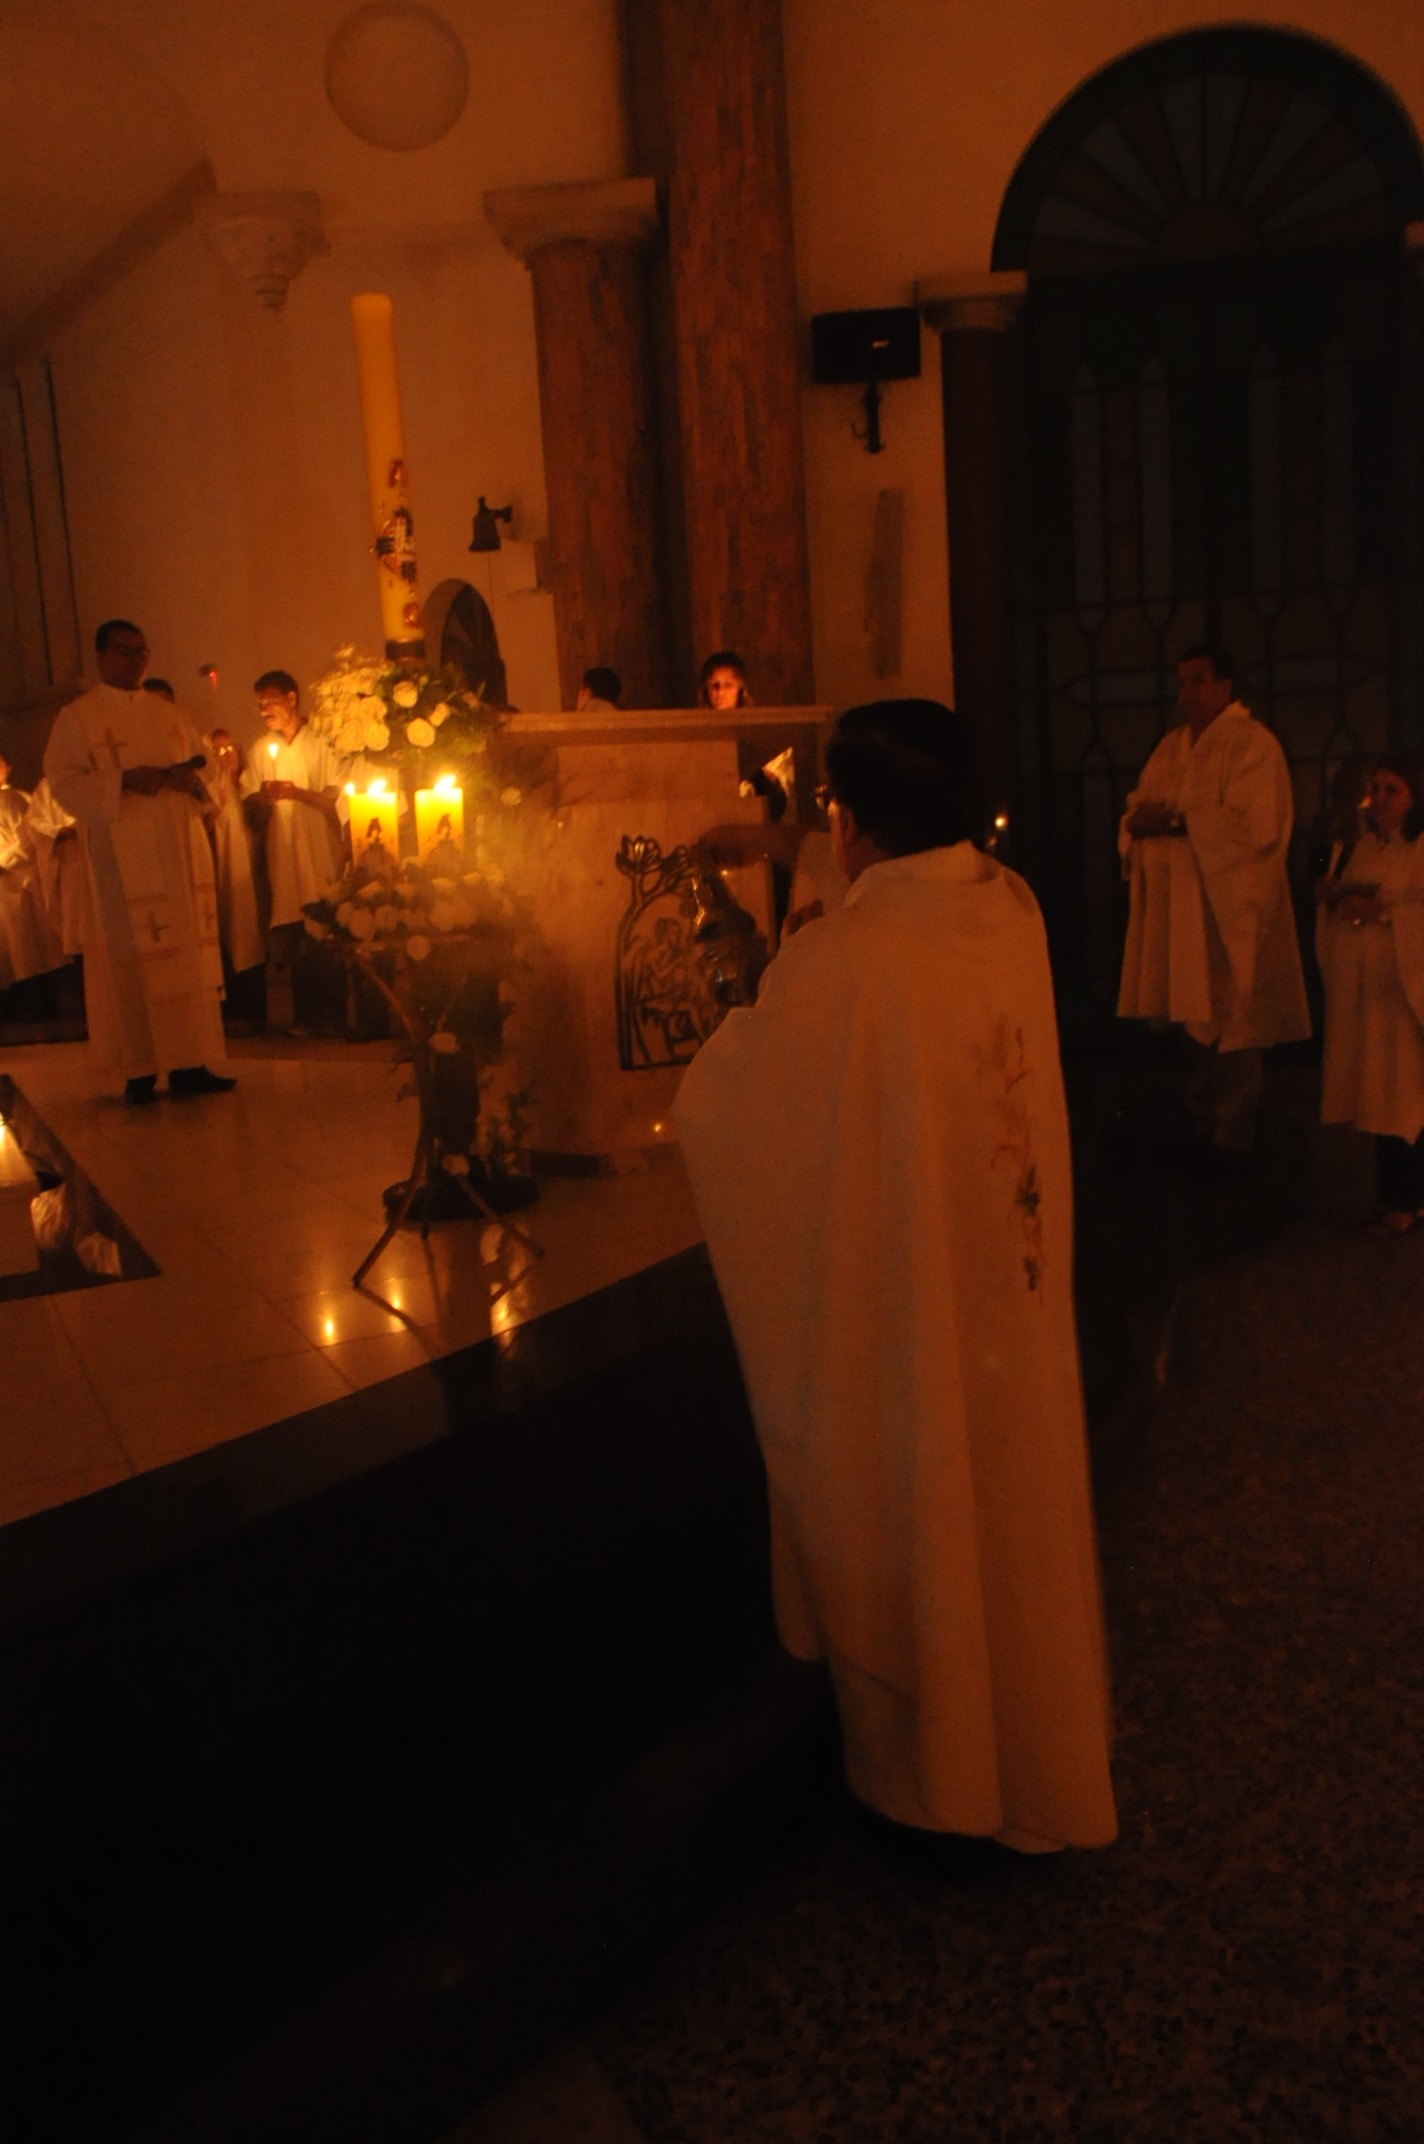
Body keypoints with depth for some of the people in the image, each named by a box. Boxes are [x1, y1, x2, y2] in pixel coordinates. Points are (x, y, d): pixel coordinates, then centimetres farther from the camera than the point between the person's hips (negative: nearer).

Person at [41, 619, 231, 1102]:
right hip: (124, 863, -5)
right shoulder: (76, 718, 2)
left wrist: (191, 777, -5)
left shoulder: (169, 715, 17)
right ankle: (140, 1072, -3)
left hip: (181, 855, 5)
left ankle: (189, 1064, 6)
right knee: (134, 963, -7)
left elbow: (206, 768, 18)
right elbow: (64, 784, -7)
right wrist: (124, 780, -20)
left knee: (190, 957, 2)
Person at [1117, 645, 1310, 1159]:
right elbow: (1138, 810, 14)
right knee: (1194, 1017, 9)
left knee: (1229, 1021, -3)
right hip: (1177, 909, 6)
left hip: (1228, 908, -6)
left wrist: (1178, 821, -19)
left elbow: (1254, 826, -17)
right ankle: (1200, 1128, 19)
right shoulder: (1172, 745, 16)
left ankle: (1232, 1136, 6)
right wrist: (1141, 821, -10)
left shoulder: (1251, 744, -6)